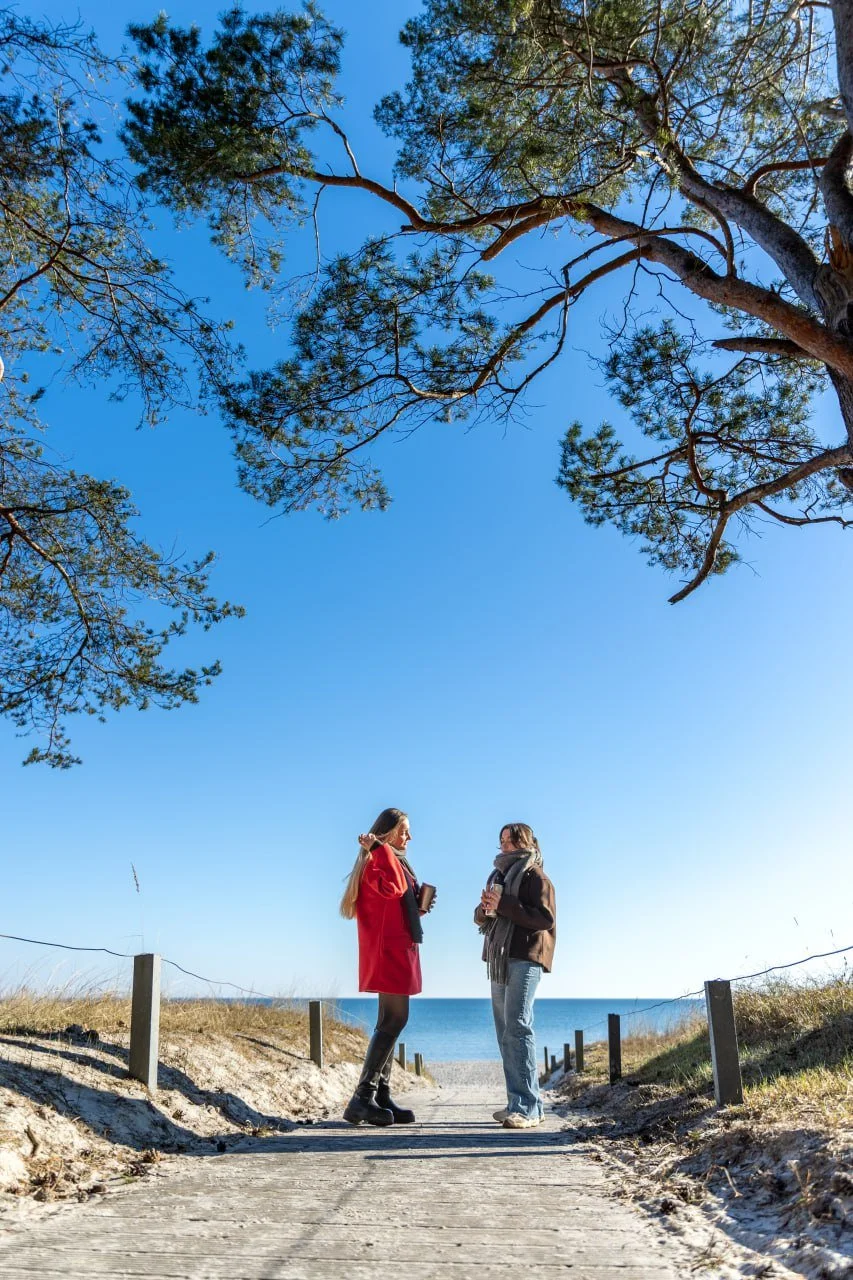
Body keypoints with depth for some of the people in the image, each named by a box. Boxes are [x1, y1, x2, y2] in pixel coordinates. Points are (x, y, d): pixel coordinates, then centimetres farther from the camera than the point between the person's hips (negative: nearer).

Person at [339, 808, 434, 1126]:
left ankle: (382, 1096, 12)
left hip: (397, 947, 10)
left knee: (390, 1021, 9)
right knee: (394, 1019, -12)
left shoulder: (394, 860, 21)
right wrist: (380, 848, -21)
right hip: (388, 947, -10)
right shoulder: (380, 856, -9)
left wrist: (417, 909, 9)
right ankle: (363, 1097, -11)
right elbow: (392, 888, -27)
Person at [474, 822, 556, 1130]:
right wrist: (485, 908, -3)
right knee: (505, 1030, 9)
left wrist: (504, 906, -20)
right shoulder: (498, 875, 20)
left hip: (524, 959, -9)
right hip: (499, 960, 9)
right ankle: (517, 1103, 15)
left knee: (517, 1027, -14)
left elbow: (546, 918, -16)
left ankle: (528, 1107, -13)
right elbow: (480, 918, 21)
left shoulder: (535, 876, -4)